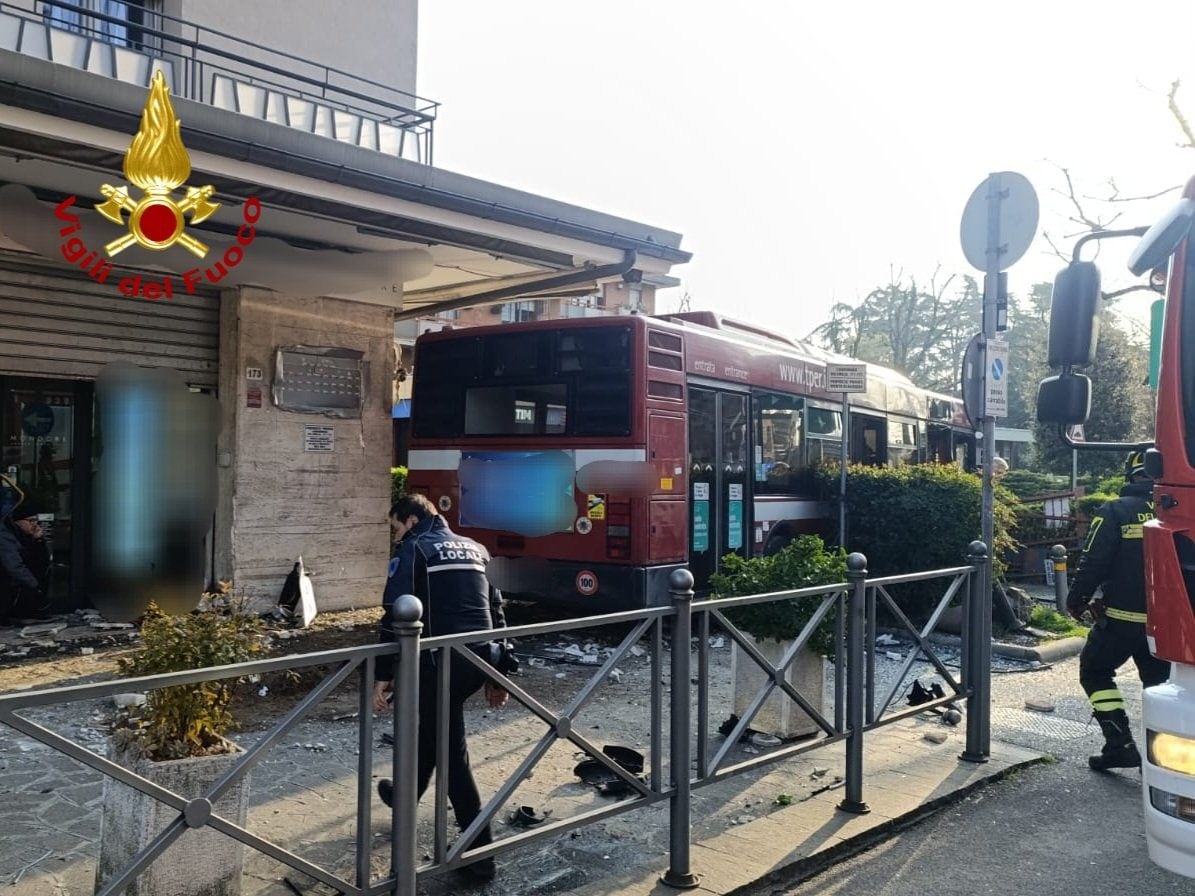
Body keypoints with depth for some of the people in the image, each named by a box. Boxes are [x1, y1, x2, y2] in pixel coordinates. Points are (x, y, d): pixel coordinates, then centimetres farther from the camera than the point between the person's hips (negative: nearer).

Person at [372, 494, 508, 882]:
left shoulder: (414, 549, 0)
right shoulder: (473, 548, 19)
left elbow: (396, 616, -10)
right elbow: (496, 611, 18)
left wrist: (383, 675, -7)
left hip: (441, 660, -7)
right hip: (479, 660, 7)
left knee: (452, 750, 3)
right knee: (432, 721, 29)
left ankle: (480, 853, 8)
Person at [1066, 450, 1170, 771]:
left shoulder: (1114, 512, -11)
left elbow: (1093, 564, -13)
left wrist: (1076, 601, 1)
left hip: (1121, 617, -3)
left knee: (1095, 672, 15)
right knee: (1159, 683, 18)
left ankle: (1120, 745, 5)